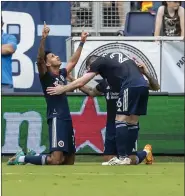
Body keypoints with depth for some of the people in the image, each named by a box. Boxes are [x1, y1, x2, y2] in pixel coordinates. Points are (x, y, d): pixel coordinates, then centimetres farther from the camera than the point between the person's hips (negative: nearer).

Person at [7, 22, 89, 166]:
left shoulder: (62, 74, 17)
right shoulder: (46, 76, -4)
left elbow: (73, 61, 32)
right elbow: (39, 59, -21)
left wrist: (82, 42, 30)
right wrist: (43, 39, -33)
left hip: (67, 118, 8)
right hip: (56, 118, -8)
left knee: (69, 161, 10)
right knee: (56, 160, -22)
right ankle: (21, 159, -6)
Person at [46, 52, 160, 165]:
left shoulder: (99, 62, 13)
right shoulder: (118, 56, 33)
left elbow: (80, 83, 16)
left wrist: (62, 89, 25)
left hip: (130, 86, -7)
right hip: (143, 85, 7)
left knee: (121, 120, -3)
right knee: (132, 122, 11)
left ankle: (123, 158, -9)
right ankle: (129, 156, 11)